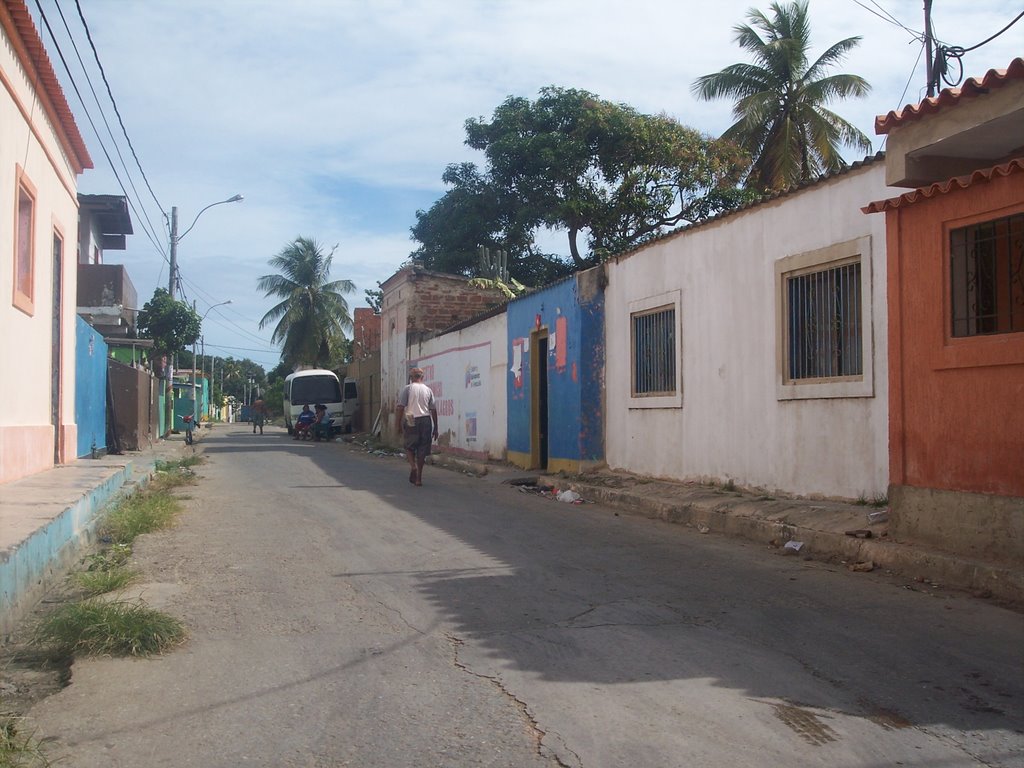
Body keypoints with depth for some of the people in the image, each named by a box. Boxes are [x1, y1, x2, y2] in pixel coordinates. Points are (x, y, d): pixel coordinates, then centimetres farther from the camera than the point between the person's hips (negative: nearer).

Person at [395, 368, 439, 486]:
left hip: (411, 421, -2)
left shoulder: (407, 388, -1)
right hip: (425, 420, 2)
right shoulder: (428, 390, 8)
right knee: (422, 449, 7)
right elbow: (433, 410, 6)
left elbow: (400, 407, -7)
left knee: (410, 447, 13)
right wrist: (435, 428, 11)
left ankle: (413, 466, -14)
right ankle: (418, 478, 10)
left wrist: (399, 423, 0)